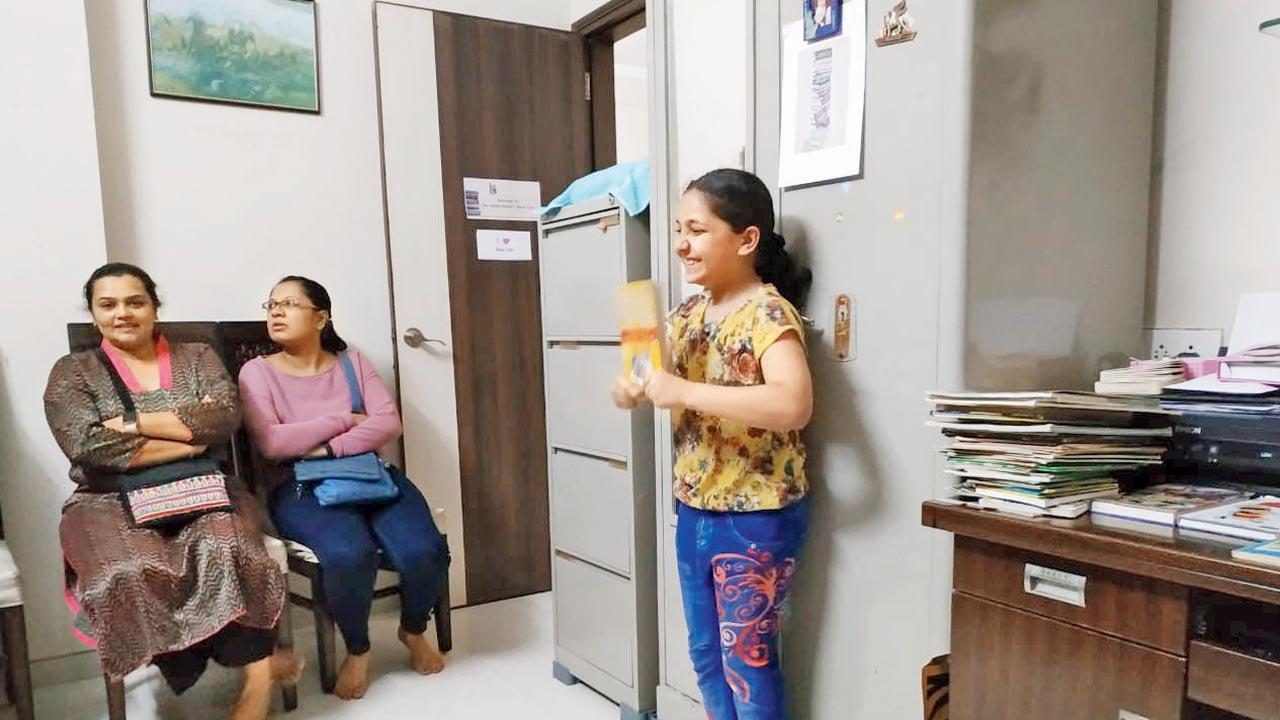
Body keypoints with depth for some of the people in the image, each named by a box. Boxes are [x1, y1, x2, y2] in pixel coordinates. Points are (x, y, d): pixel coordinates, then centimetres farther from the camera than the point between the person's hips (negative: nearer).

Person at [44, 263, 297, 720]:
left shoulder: (197, 357, 11)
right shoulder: (72, 373, 8)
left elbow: (226, 416, -8)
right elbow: (90, 446, -11)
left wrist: (134, 422, -11)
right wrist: (192, 437, -12)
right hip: (111, 504, 0)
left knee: (226, 550, -32)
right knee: (131, 571, -32)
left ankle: (249, 663, -18)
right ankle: (256, 663, -20)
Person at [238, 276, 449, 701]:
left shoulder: (352, 362, 12)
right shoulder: (257, 371, 5)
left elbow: (389, 423, -1)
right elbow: (271, 443, -11)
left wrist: (330, 448, -14)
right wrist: (344, 419, -7)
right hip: (301, 487, -2)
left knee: (424, 551, -23)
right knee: (348, 556, -34)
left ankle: (413, 630, 12)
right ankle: (357, 649, -2)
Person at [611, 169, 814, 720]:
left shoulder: (769, 313, -17)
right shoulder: (688, 314, 5)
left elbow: (794, 405, -33)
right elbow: (641, 379, 10)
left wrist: (683, 391, -32)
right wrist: (630, 388, -14)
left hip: (757, 519, -7)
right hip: (693, 511, 7)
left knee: (747, 659, 9)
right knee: (706, 653, 20)